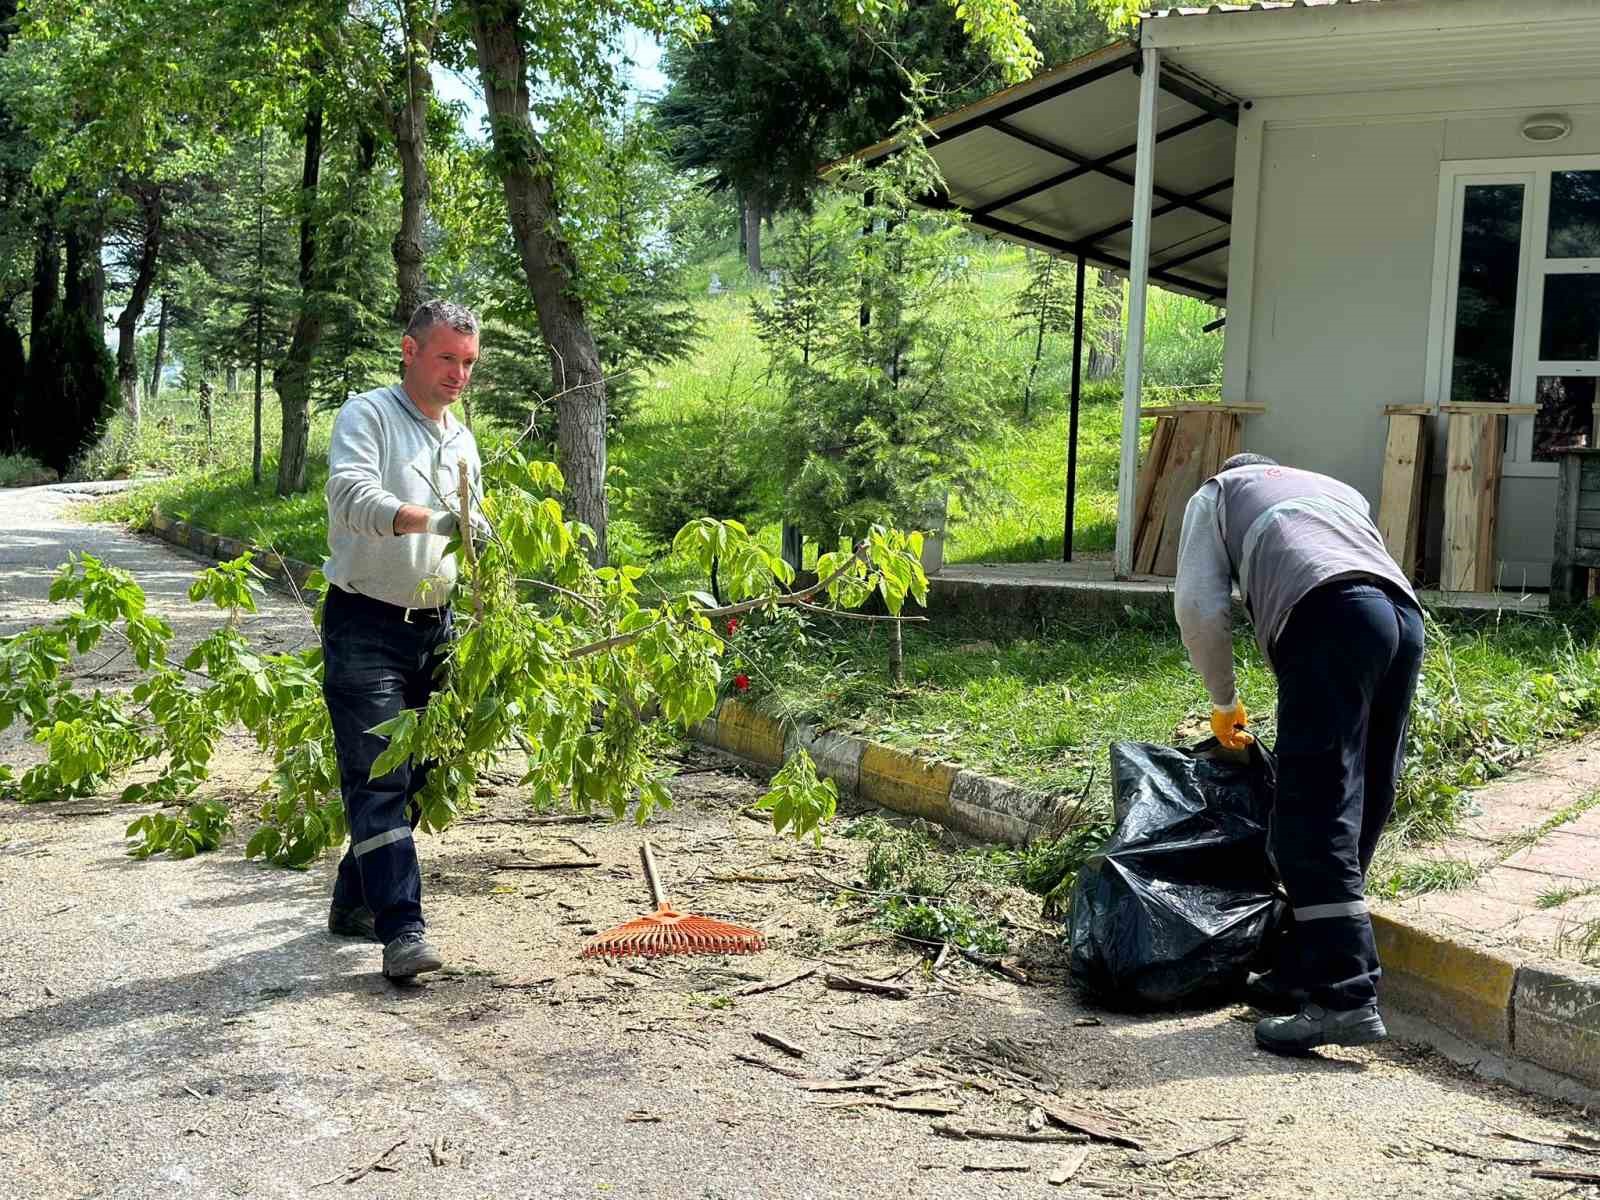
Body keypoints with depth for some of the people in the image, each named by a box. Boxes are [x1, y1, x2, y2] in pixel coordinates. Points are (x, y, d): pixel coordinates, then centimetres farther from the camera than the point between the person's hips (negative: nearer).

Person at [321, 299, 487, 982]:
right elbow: (351, 491, -27)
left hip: (433, 628, 8)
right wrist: (434, 520, -42)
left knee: (414, 776, 11)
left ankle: (353, 904, 26)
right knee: (379, 777, -12)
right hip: (366, 625, -7)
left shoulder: (462, 442, 15)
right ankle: (403, 930, -15)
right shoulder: (367, 416, -7)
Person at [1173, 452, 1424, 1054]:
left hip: (1327, 617, -6)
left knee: (1315, 823, -8)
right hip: (1403, 614, 6)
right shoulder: (1337, 489, 41)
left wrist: (1224, 701, 24)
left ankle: (1346, 998, -15)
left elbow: (1199, 604, 11)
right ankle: (1302, 974, 18)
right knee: (1358, 811, 11)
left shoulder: (1217, 492, 26)